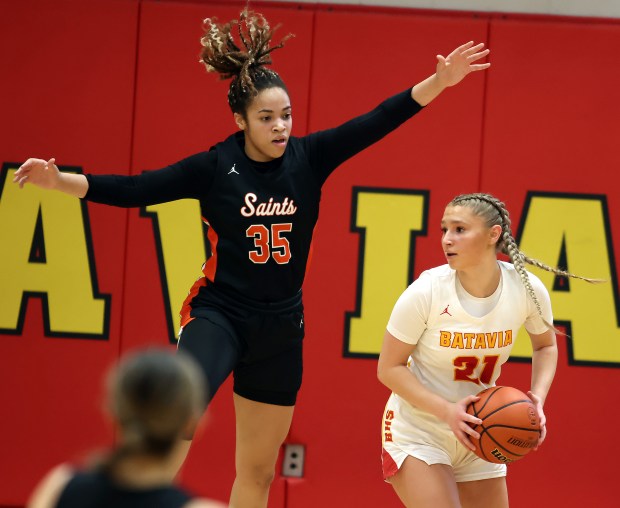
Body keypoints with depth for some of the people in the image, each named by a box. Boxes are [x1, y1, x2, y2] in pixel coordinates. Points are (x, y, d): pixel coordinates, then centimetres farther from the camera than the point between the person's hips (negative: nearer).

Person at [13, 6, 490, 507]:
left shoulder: (309, 157, -2)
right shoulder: (214, 167, -9)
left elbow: (377, 122, -6)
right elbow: (133, 190, -11)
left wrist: (438, 82, -16)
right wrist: (60, 181, -23)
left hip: (280, 325, 4)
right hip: (219, 313, -4)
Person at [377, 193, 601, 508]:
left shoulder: (527, 289, -12)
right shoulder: (426, 292, -22)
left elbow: (545, 345, 9)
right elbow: (389, 368, -15)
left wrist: (538, 398, -10)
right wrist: (446, 411, -28)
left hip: (478, 434, 4)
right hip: (416, 432, -4)